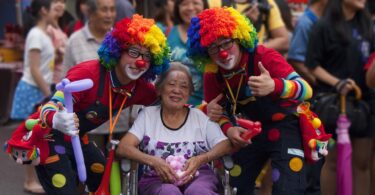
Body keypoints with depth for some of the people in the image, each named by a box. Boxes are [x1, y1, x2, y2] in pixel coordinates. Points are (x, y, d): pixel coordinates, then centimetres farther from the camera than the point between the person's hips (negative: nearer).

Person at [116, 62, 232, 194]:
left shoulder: (199, 116, 14)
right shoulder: (148, 114, 13)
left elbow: (226, 145, 5)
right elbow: (123, 148, 2)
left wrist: (201, 159, -15)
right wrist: (153, 161, -16)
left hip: (197, 176, 0)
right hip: (157, 179, 0)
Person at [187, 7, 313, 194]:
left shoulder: (264, 57, -25)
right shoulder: (212, 75, -9)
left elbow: (306, 90, -34)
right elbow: (216, 111, 2)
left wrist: (274, 86, -55)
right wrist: (228, 129, -21)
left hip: (285, 126, -5)